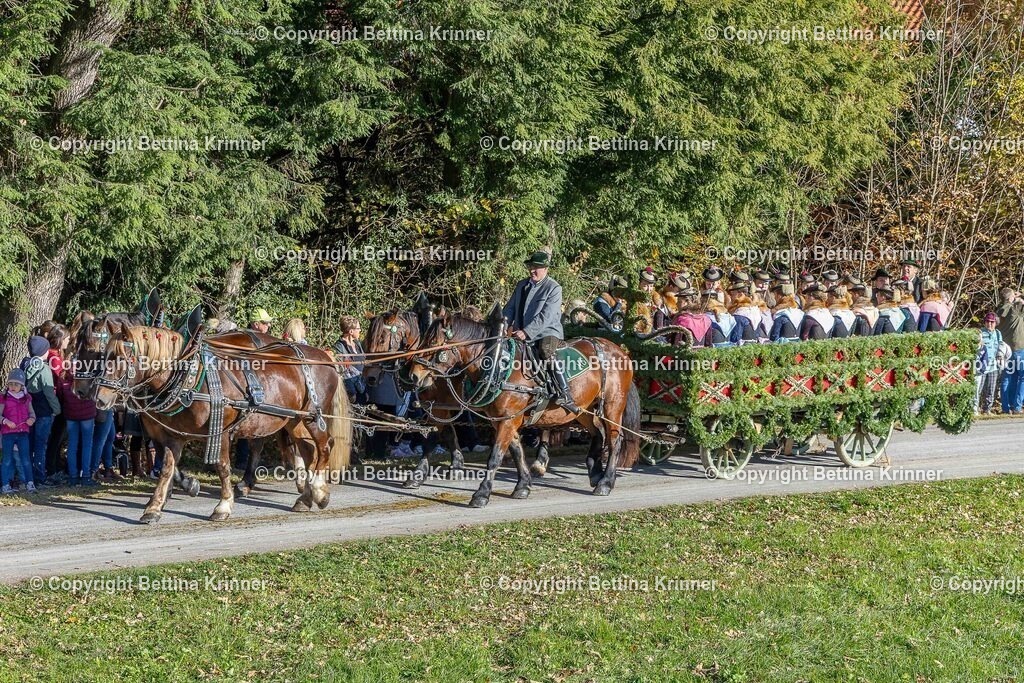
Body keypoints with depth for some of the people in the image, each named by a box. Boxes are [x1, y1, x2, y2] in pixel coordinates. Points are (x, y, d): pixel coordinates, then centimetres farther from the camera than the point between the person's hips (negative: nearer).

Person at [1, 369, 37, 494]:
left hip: (23, 433, 2)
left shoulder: (26, 397, 8)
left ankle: (29, 483, 2)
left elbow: (31, 412, 18)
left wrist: (32, 419, -4)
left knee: (25, 459, 1)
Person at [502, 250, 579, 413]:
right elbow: (510, 308, 16)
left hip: (547, 332, -7)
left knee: (547, 353, -34)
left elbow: (546, 316, -18)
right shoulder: (522, 285, 14)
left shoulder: (554, 288, -8)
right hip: (522, 334, 7)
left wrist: (527, 332, -27)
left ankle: (565, 396, -39)